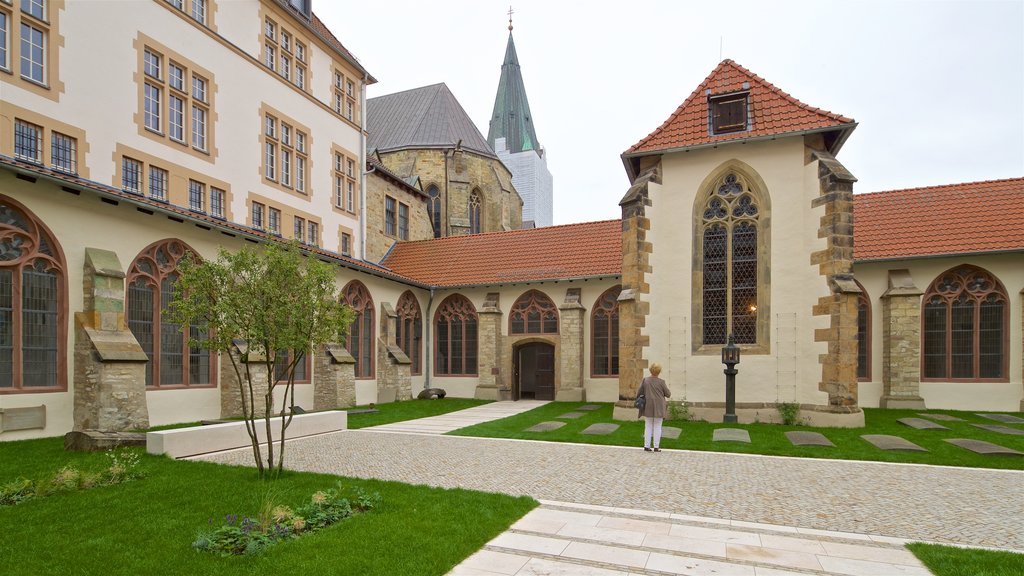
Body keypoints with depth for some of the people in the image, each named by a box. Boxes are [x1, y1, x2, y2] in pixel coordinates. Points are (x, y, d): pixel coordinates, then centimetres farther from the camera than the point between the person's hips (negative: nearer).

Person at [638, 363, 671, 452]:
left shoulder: (645, 380, -4)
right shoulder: (661, 382, -11)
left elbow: (639, 393, 0)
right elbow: (668, 394, -2)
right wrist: (668, 389, 19)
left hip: (648, 407, 2)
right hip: (659, 408, -2)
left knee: (648, 427, 11)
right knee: (657, 427, 7)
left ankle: (646, 446, 10)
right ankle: (656, 447, 6)